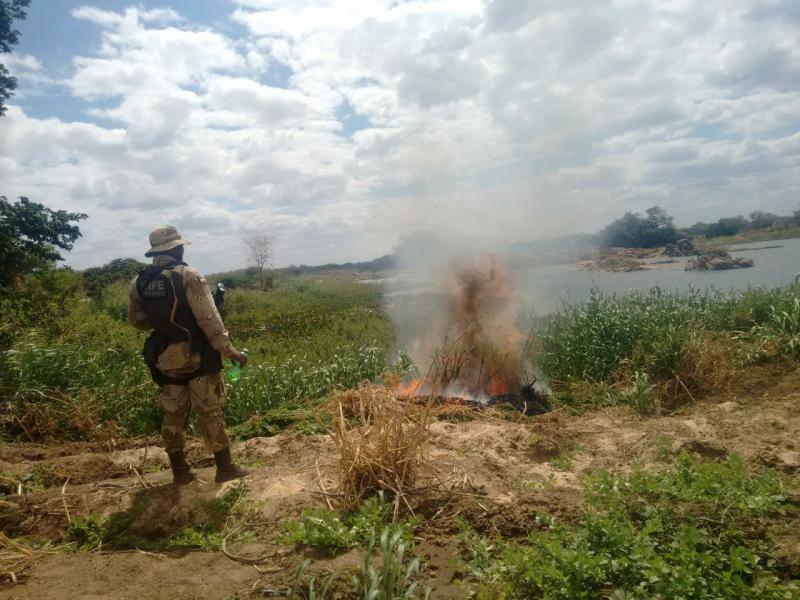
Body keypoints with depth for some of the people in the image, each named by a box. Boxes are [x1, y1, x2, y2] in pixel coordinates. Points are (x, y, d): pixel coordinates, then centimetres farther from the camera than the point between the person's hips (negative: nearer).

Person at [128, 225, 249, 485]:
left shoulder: (139, 282, 3)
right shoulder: (189, 276, -15)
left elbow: (136, 319, 14)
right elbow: (209, 319, -19)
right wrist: (229, 350, -15)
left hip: (164, 359, 5)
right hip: (197, 356, -5)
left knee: (173, 415, 14)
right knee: (211, 412, 3)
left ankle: (180, 471, 23)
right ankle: (225, 467, 9)